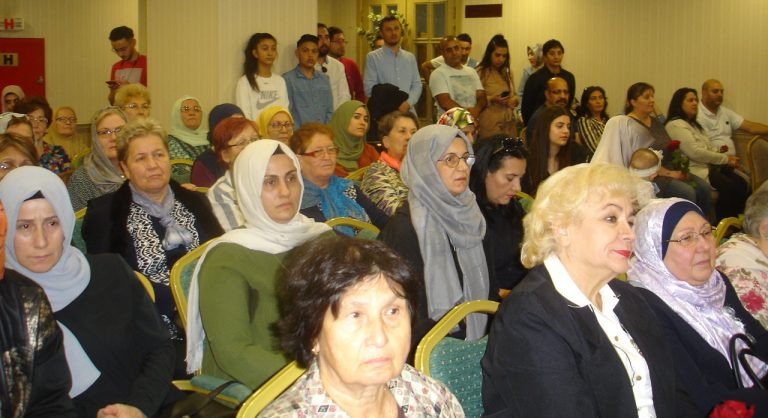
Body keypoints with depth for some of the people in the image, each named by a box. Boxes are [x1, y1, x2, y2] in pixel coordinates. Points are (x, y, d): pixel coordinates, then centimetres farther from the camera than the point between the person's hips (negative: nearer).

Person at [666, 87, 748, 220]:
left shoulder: (693, 124, 25)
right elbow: (694, 152, -16)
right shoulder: (675, 125, -7)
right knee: (727, 185, -28)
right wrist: (725, 159, -9)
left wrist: (728, 158, 3)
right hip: (695, 169, -9)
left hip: (709, 165, 9)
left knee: (741, 183, -14)